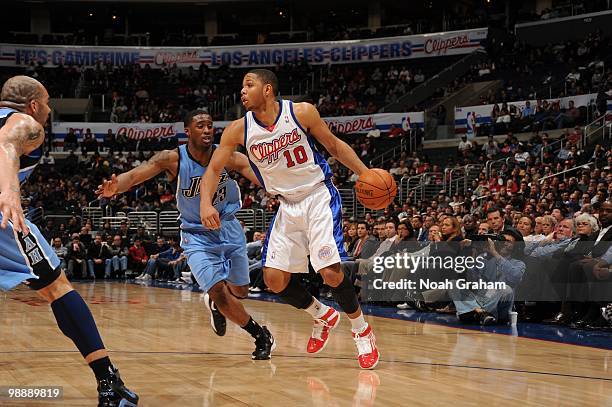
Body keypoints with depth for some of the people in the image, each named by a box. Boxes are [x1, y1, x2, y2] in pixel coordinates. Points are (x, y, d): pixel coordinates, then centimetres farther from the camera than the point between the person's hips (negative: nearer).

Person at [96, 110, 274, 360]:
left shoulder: (228, 158, -18)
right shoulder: (173, 159, -20)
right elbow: (135, 175, -31)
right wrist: (115, 187, -53)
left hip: (229, 229, 2)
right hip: (197, 235, -2)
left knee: (240, 292, 14)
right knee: (218, 291, -16)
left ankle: (215, 304, 49)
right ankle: (261, 336, 3)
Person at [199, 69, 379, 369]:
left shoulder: (301, 112, -13)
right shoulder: (239, 130, -6)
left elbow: (334, 145, 0)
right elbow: (214, 169, 1)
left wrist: (365, 173, -10)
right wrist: (206, 204, -17)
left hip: (319, 197, -4)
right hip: (287, 206, 4)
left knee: (330, 271, -17)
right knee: (274, 279, -4)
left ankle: (361, 330, 8)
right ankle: (322, 316, 23)